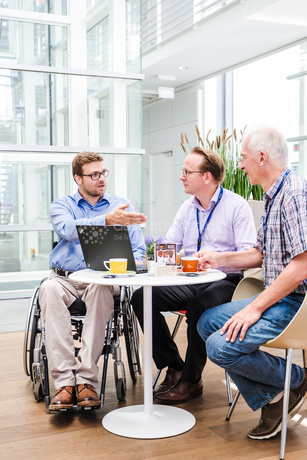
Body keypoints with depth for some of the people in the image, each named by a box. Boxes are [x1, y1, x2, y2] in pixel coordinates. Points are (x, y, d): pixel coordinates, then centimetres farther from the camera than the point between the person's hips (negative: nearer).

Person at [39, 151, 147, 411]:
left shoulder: (121, 206, 15)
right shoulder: (61, 205, 12)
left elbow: (138, 249, 10)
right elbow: (69, 230, -14)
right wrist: (108, 220, -28)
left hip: (102, 279, 0)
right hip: (65, 278, 0)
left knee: (101, 290, -36)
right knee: (49, 289, -34)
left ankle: (86, 379, -33)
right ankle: (64, 382, -34)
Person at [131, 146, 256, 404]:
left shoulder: (236, 206, -4)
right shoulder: (187, 209, 17)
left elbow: (250, 254, -12)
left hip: (224, 281, -6)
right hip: (190, 282, 6)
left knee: (199, 305, -37)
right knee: (142, 297, -16)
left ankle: (191, 380, -16)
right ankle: (174, 368, -8)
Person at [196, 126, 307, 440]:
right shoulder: (273, 197, 15)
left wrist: (255, 308, -22)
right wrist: (219, 259, 17)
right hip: (275, 298, 11)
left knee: (221, 347, -21)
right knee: (207, 323, 9)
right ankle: (269, 400, 8)